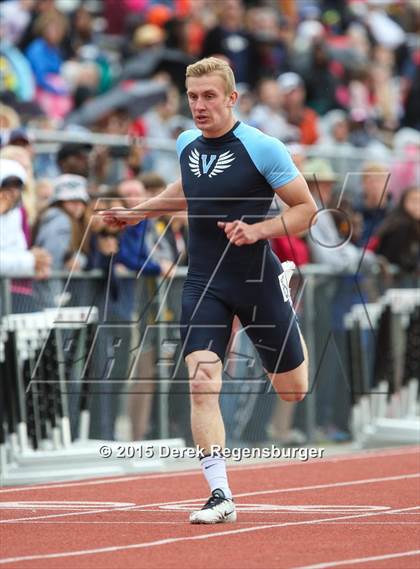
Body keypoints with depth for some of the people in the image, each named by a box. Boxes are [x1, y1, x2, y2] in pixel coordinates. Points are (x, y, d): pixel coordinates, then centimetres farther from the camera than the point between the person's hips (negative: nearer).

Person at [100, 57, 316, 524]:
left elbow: (306, 209, -10)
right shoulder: (186, 145, 3)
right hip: (204, 283, 3)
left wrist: (258, 230, -23)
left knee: (293, 390, 14)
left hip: (258, 282, -3)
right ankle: (221, 496, -14)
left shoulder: (262, 148, -14)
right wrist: (139, 212, 19)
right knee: (202, 384, -17)